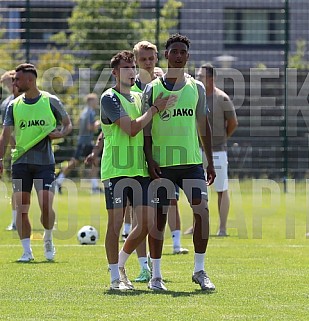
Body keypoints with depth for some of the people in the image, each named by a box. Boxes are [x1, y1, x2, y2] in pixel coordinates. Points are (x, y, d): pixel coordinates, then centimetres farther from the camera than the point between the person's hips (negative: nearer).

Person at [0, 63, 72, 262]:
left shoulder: (51, 101, 2)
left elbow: (68, 124, 10)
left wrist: (60, 133, -12)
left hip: (45, 161, -2)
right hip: (20, 162, 2)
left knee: (46, 206, -10)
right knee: (22, 208, -2)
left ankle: (48, 239, 18)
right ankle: (27, 251, 5)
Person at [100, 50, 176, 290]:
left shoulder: (138, 97, 16)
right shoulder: (110, 98, -8)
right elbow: (131, 129, -19)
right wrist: (155, 108, -12)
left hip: (139, 169, 7)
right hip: (116, 169, -7)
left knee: (147, 223, 3)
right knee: (116, 221, -4)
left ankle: (120, 263, 24)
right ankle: (116, 277, 6)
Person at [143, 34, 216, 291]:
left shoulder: (197, 88, 9)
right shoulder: (152, 89, 2)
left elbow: (203, 126, 13)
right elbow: (146, 129, 3)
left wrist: (210, 162, 10)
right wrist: (150, 160, -9)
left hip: (192, 162, 2)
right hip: (161, 164, -2)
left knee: (202, 210, -10)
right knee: (158, 217, -1)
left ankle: (199, 271, 1)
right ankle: (156, 275, 8)